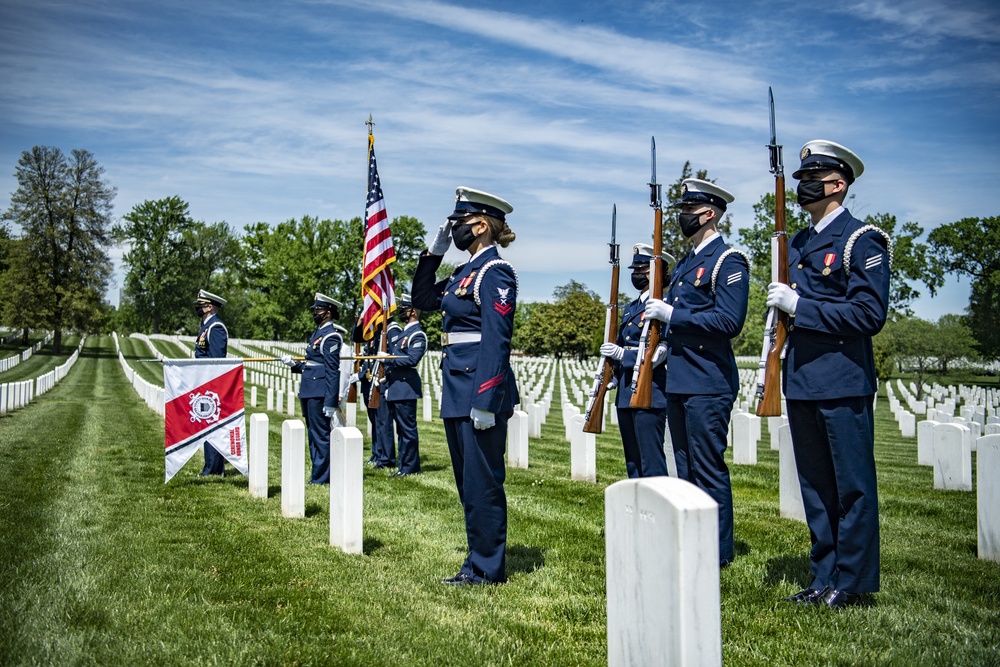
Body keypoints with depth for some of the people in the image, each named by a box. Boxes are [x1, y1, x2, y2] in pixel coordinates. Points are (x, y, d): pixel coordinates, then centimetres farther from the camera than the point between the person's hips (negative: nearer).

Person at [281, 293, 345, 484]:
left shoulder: (331, 336, -12)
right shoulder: (318, 333, 18)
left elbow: (332, 371, -17)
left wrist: (330, 403, -20)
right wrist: (294, 364, 4)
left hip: (320, 393, -10)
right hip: (309, 391, 10)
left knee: (321, 435, -3)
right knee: (314, 434, 14)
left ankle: (321, 478, 3)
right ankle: (318, 474, 22)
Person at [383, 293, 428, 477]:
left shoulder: (418, 335, -10)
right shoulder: (399, 331, 16)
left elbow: (412, 359, -21)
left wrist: (388, 359, -20)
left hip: (405, 387, -9)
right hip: (393, 387, 9)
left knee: (408, 429, -4)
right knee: (401, 428, 13)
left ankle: (410, 467, 2)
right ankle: (404, 465, 20)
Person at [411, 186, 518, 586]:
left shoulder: (494, 272, -12)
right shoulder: (465, 273, 16)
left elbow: (496, 340, -19)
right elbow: (422, 299, 26)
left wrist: (486, 401, -23)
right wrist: (434, 251, 16)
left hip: (481, 391, -10)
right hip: (458, 390, 10)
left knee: (482, 481, -1)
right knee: (468, 481, 15)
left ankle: (487, 568, 10)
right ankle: (481, 558, 26)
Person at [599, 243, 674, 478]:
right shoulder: (631, 308, 18)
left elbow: (659, 353, -17)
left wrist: (622, 354, -16)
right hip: (626, 395, 9)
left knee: (651, 463, -6)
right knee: (633, 463, 14)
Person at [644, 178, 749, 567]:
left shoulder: (728, 260, -9)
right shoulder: (685, 263, 19)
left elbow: (729, 321, -20)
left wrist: (671, 315, -16)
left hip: (708, 382, -9)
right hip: (678, 381, 9)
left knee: (709, 469, -3)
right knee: (686, 468, 14)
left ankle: (718, 553, 8)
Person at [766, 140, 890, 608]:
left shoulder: (861, 240, -6)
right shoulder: (797, 245, 16)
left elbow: (869, 314, -15)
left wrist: (800, 306, -17)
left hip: (843, 381, -7)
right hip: (801, 381, 8)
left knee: (852, 485, 1)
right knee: (815, 486, 12)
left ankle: (852, 582, 12)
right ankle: (824, 578, 22)